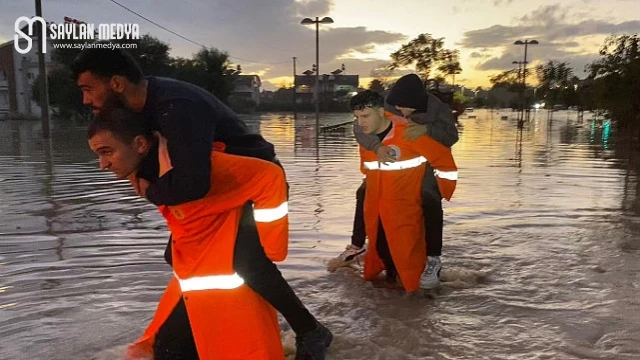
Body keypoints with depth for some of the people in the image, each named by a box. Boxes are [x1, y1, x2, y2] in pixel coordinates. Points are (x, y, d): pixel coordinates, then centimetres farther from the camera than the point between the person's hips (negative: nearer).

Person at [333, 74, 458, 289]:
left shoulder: (436, 108, -21)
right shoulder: (387, 104, -19)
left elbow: (451, 137, -24)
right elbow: (359, 127, -26)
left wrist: (427, 129, -44)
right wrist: (377, 146, -46)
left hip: (425, 164, -3)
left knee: (430, 202, -30)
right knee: (364, 193, -4)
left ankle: (433, 260, -17)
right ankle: (357, 246, 14)